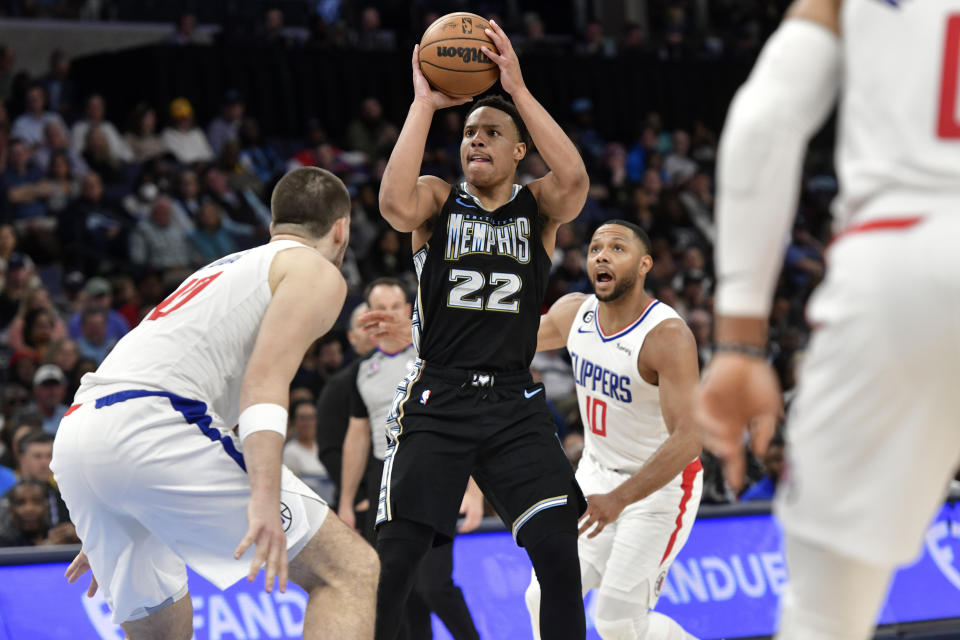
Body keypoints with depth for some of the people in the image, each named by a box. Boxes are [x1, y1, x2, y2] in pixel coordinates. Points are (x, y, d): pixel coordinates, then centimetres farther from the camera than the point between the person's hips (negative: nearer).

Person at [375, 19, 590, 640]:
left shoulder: (538, 206, 7)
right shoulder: (439, 199, 5)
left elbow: (574, 180, -17)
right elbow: (396, 203, -19)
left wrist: (518, 88, -17)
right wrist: (425, 102, -15)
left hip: (515, 403, 1)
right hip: (437, 400, -1)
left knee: (560, 553, -10)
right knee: (393, 561, -7)